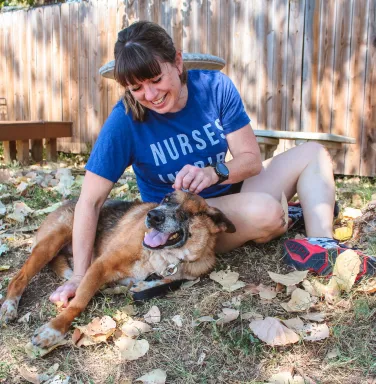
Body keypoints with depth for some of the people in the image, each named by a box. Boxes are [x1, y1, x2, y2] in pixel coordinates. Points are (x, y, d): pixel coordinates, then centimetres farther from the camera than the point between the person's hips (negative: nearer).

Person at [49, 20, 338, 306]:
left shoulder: (215, 86, -14)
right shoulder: (124, 120, -22)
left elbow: (251, 158, -10)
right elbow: (90, 201, -19)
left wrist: (215, 172, -31)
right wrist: (81, 274, -24)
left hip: (231, 193, 4)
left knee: (313, 153, -4)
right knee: (265, 211, -31)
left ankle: (322, 248, -16)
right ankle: (285, 222, 5)